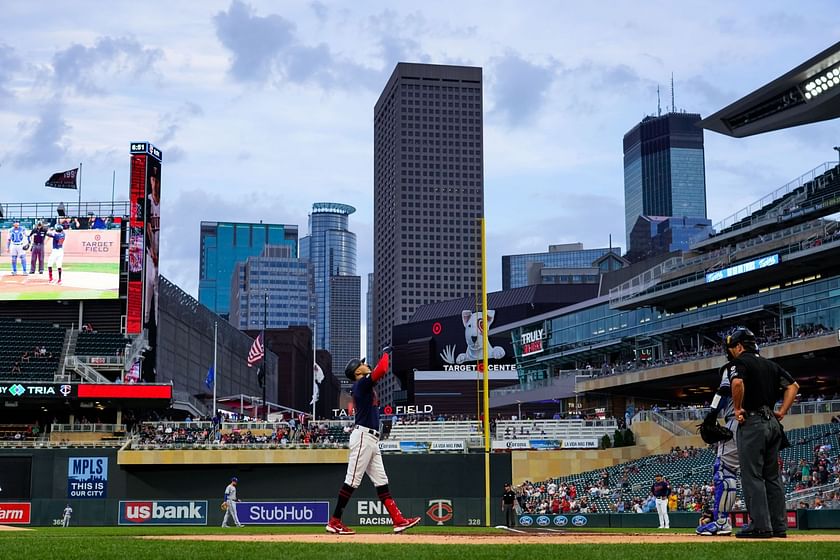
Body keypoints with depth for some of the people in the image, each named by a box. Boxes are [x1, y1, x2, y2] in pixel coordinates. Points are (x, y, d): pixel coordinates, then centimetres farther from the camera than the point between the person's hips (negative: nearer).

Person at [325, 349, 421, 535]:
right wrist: (385, 353, -3)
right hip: (363, 436, -10)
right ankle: (334, 522, -4)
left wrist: (384, 355, 22)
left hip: (372, 440, 10)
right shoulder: (362, 384, -8)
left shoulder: (365, 386, 19)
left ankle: (398, 520, 4)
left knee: (381, 481, 6)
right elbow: (381, 370, -20)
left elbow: (380, 372, 34)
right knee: (352, 480, -8)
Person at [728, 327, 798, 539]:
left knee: (752, 476, -6)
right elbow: (793, 385, 18)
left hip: (752, 423, -8)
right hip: (773, 424, 8)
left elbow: (737, 383, -27)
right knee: (772, 476, 11)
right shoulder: (770, 365, 17)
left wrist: (737, 409, -15)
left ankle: (760, 525, -11)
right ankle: (779, 526, 10)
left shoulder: (740, 362, -7)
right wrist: (782, 412, 13)